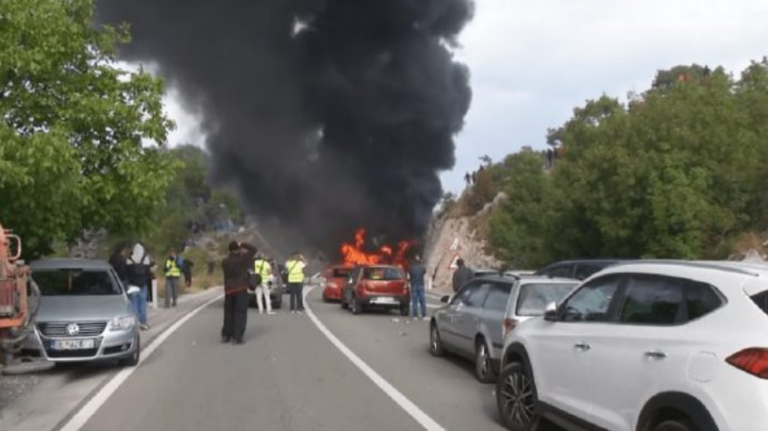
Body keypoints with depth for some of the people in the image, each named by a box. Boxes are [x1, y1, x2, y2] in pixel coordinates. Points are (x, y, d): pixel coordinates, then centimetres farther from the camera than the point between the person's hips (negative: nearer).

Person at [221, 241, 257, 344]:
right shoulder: (242, 258, -8)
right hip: (241, 289, -4)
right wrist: (242, 245, 4)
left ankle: (226, 336, 18)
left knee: (228, 313, 14)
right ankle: (237, 337, -8)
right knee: (240, 313, -2)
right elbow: (254, 249, 0)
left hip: (228, 290, 4)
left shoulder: (225, 261, 1)